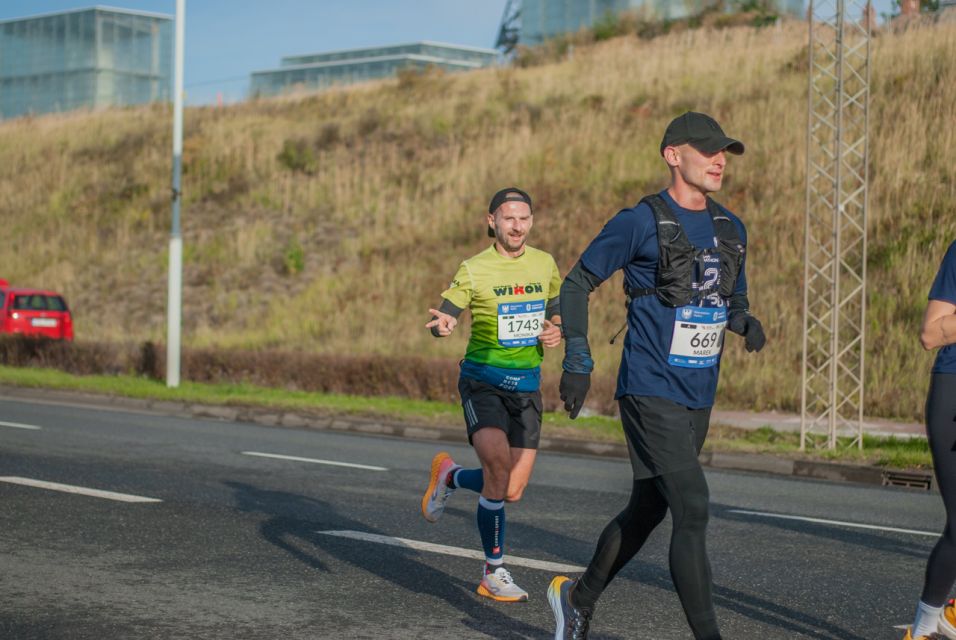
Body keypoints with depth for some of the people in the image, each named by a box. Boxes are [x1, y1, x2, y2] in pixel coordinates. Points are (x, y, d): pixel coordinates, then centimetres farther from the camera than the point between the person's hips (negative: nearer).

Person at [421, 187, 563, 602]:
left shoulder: (545, 264, 6)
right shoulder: (474, 269, -6)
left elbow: (558, 311, 20)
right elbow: (444, 316, -11)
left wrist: (557, 331, -2)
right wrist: (443, 325, -35)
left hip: (526, 384, 4)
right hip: (482, 380, -4)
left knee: (512, 491, -1)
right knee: (498, 462, -26)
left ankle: (450, 476, 33)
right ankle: (494, 572, -10)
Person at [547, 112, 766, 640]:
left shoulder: (731, 229, 11)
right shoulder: (640, 222, -9)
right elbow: (576, 284, -2)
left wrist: (746, 323, -2)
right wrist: (577, 361, -10)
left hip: (698, 398, 7)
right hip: (650, 393, -7)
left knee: (646, 512, 16)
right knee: (693, 509, -14)